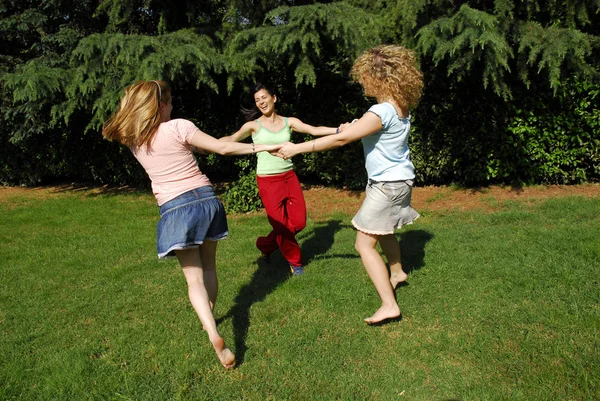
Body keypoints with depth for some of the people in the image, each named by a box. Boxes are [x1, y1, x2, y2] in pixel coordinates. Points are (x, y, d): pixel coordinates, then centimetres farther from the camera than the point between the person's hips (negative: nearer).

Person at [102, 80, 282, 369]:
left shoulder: (133, 141, 6)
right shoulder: (178, 127, -6)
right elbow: (222, 148, -6)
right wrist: (260, 147, 1)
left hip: (174, 209, 1)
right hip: (205, 198, 0)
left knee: (194, 278, 2)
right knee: (208, 267, 20)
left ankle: (213, 333, -18)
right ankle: (209, 317, 38)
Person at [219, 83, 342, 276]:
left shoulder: (289, 122, 5)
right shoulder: (254, 125, -1)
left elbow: (314, 130, -5)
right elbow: (233, 138, -13)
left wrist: (339, 129, -19)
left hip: (290, 177, 4)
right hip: (268, 181, -3)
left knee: (299, 222, 3)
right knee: (281, 225, 1)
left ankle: (265, 245, 27)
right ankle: (294, 261, 25)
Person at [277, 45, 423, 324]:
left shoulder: (381, 112, -26)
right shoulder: (400, 107, 2)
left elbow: (341, 139, -26)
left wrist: (296, 148, -22)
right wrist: (357, 126, 7)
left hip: (387, 185, -10)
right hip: (399, 180, 10)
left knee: (364, 244, -7)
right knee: (382, 231, 29)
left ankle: (389, 305, -7)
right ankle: (397, 272, 52)